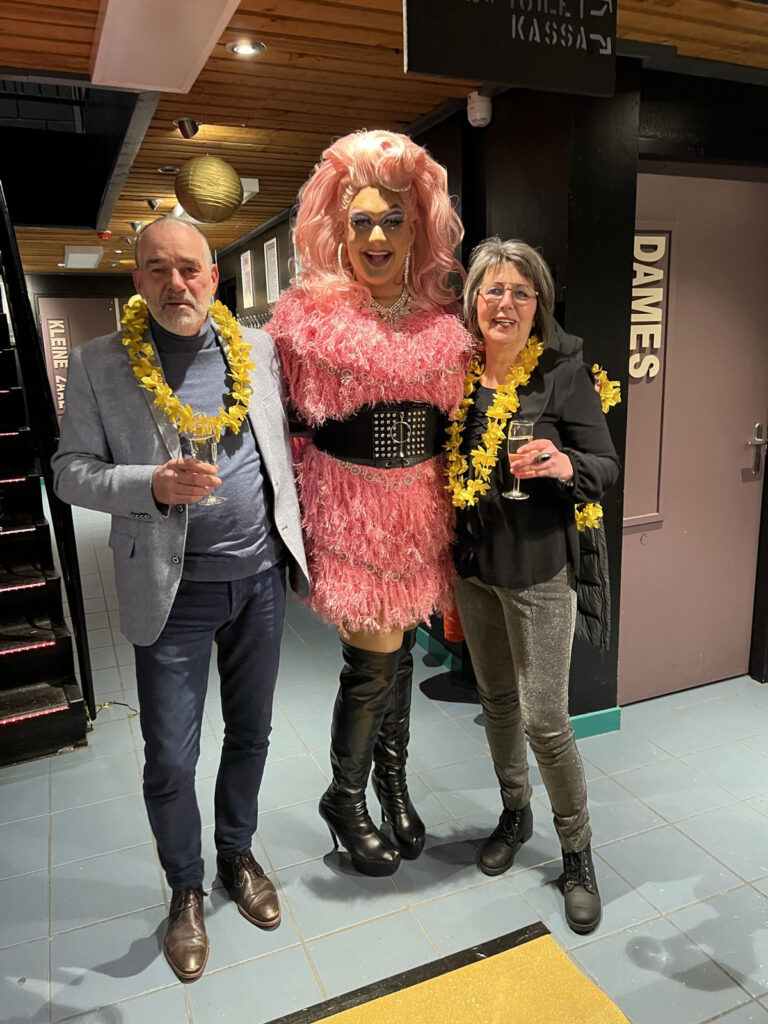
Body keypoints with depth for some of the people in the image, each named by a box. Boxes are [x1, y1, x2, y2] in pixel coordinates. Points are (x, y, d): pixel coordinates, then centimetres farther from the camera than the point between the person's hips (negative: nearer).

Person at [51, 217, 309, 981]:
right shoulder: (98, 365, -4)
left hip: (260, 577, 3)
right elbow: (71, 471, -4)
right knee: (170, 757, 7)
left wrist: (296, 537, 6)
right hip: (174, 589, -2)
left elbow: (283, 444, 12)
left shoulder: (258, 349, 3)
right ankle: (185, 890, 34)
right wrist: (152, 484, -21)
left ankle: (237, 856, 43)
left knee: (250, 733, 18)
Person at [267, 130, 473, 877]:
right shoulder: (309, 317, -7)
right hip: (349, 504, -4)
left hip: (422, 504, 4)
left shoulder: (443, 318, 3)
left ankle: (392, 777, 40)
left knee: (400, 650, 16)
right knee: (374, 658, -2)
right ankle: (345, 800, 25)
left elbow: (462, 415, 15)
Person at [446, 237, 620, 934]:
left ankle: (577, 852, 24)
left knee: (544, 718, 0)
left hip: (538, 569, -5)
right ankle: (515, 812, 42)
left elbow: (608, 470, -8)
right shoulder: (459, 373, 3)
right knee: (496, 698, 19)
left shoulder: (564, 376, -9)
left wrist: (565, 465, -30)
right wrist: (448, 559, 3)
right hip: (472, 565, 5)